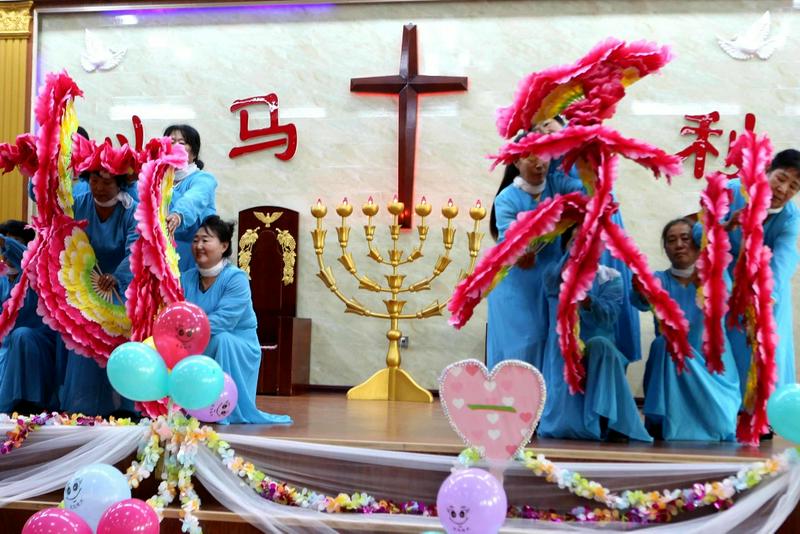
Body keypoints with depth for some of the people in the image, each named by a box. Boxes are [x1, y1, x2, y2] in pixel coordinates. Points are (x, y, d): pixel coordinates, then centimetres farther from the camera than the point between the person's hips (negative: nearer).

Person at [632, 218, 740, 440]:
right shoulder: (659, 279, 2)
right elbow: (640, 301, -19)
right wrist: (643, 292, -43)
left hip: (712, 365, -1)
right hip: (669, 366, 1)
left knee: (717, 424, -23)